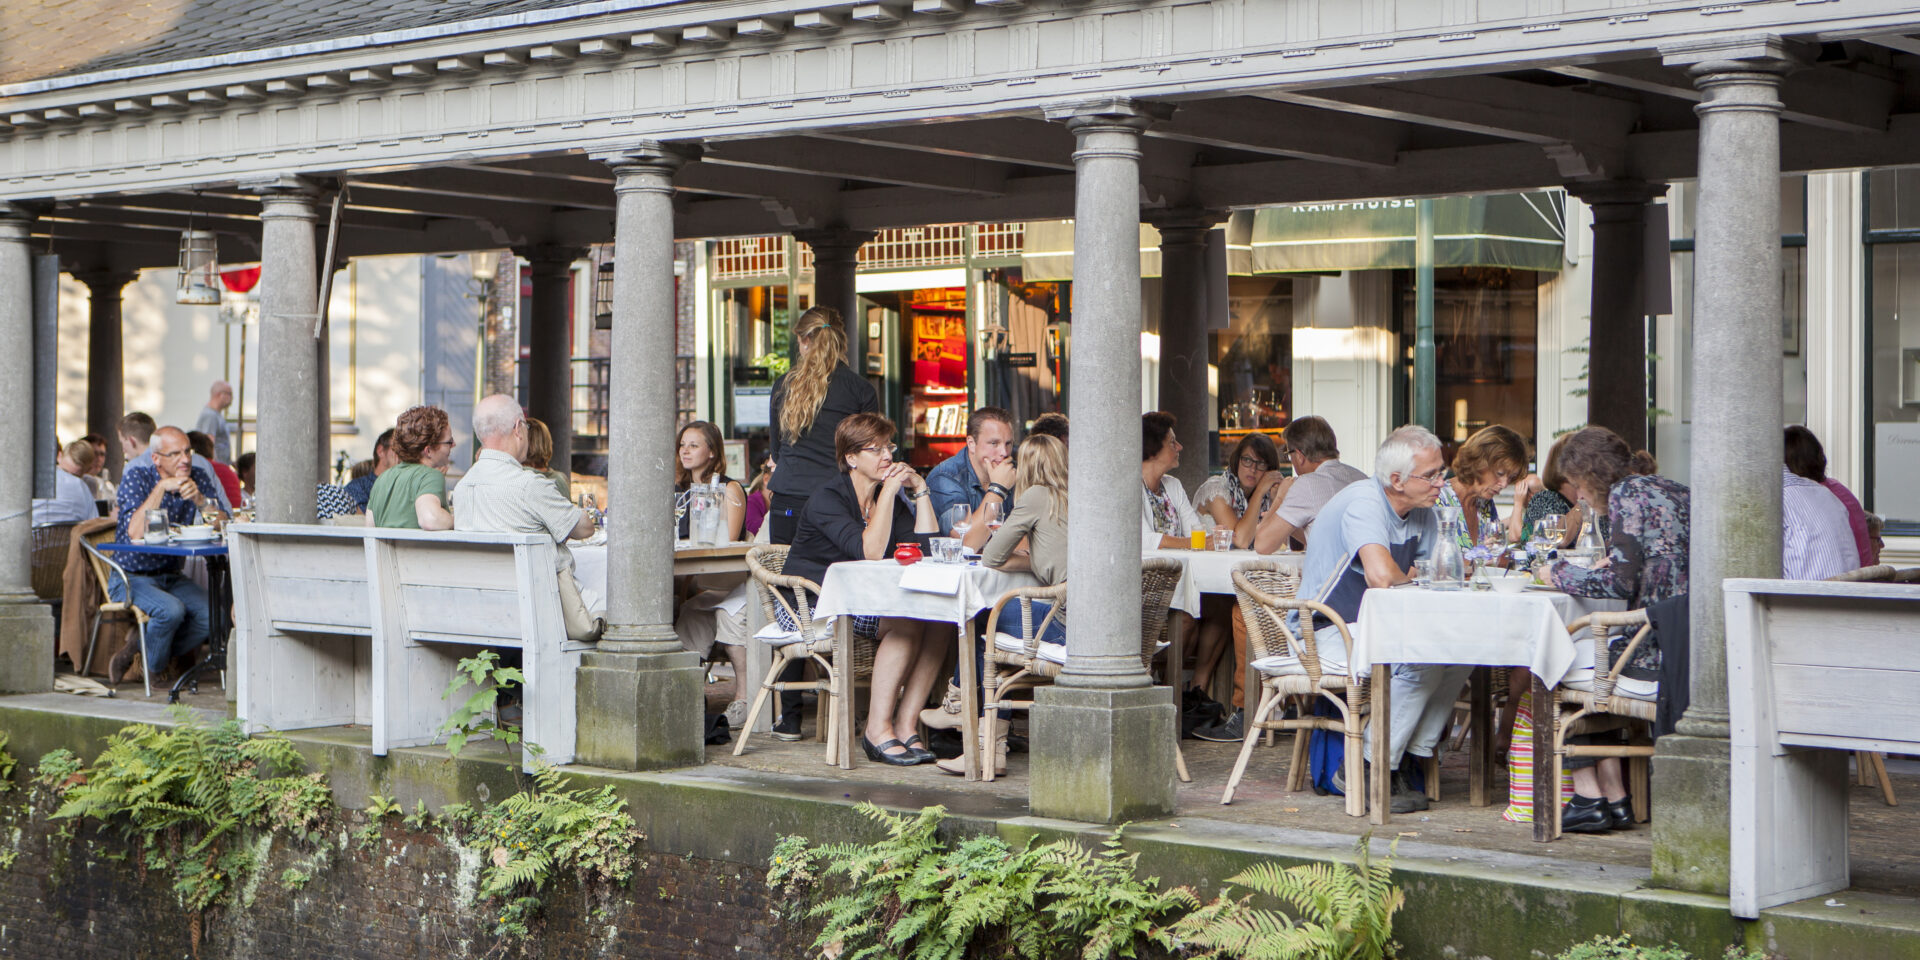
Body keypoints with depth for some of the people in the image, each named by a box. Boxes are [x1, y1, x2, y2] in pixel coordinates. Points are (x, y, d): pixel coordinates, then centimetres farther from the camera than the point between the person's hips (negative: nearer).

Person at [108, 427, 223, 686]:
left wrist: (200, 500, -25)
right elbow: (135, 533, -25)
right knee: (171, 610, -33)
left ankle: (140, 644, 0)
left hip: (172, 577, 5)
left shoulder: (199, 478, 3)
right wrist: (161, 487, -26)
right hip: (131, 577, -5)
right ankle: (153, 668, -2)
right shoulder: (137, 477, -10)